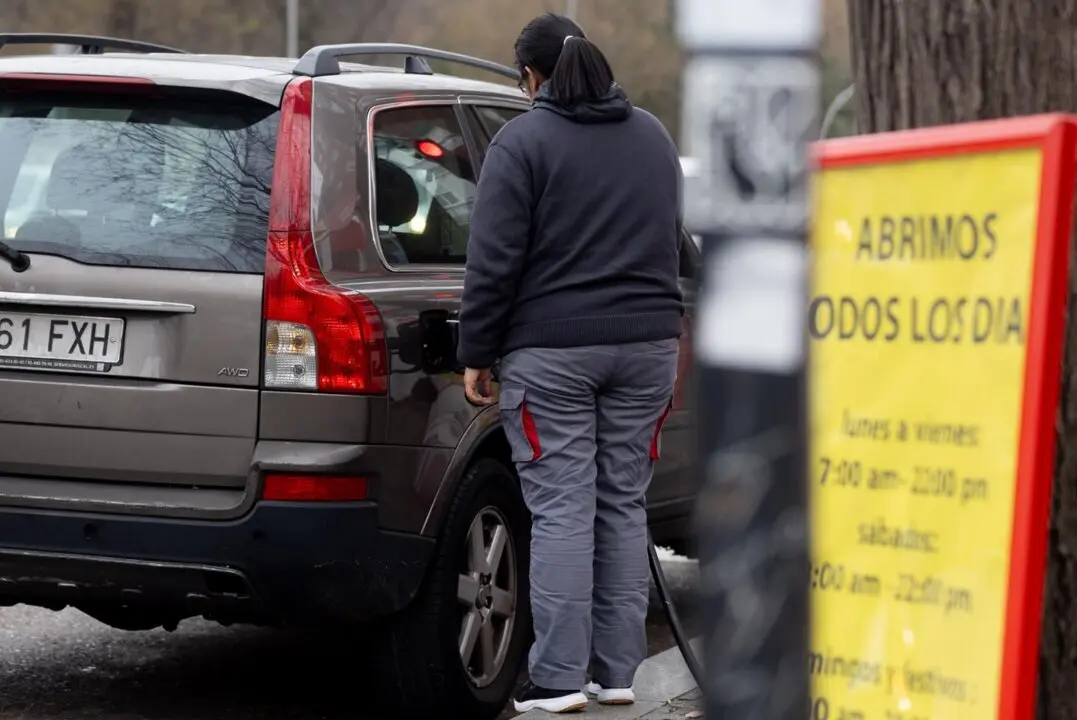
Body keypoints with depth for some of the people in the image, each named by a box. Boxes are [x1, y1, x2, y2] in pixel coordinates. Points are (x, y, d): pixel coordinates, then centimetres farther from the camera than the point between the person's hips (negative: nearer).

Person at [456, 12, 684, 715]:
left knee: (562, 510, -5)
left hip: (550, 348, -5)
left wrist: (476, 354, -4)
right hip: (646, 342, 5)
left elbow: (494, 261, -10)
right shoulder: (653, 136, 14)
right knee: (624, 505, 9)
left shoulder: (523, 142, -7)